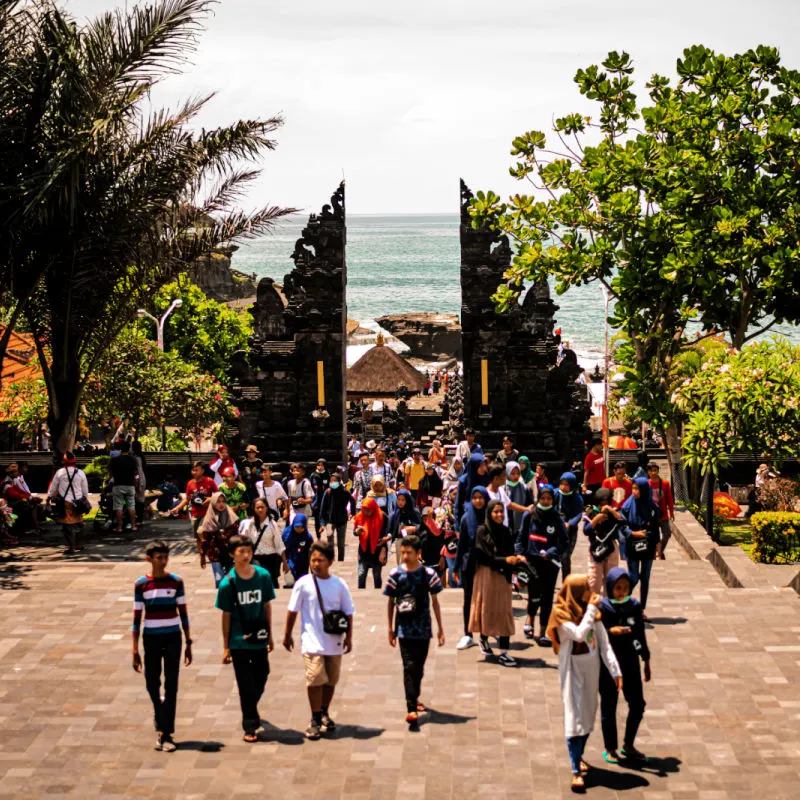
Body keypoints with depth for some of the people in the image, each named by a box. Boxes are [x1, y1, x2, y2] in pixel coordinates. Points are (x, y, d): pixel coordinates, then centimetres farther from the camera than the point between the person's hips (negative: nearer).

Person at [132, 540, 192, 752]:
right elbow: (137, 617, 1)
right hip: (151, 638, 0)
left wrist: (188, 644, 4)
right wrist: (135, 651, 0)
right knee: (152, 684, 6)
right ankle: (161, 725, 30)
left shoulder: (176, 581, -1)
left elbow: (183, 613, 5)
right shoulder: (141, 584, -2)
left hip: (172, 638, 0)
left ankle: (166, 733, -2)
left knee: (171, 685, -4)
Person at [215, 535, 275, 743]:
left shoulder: (263, 575, -5)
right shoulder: (228, 583, -12)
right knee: (245, 684, 3)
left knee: (261, 676, 17)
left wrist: (270, 635, 9)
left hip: (259, 639, 3)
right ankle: (250, 726, 14)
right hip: (239, 641, -3)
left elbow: (267, 606, 5)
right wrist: (225, 647, -2)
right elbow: (226, 615, -6)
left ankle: (251, 710, 44)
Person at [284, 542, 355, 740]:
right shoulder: (304, 583, -6)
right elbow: (292, 611, 2)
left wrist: (348, 637, 5)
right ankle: (315, 720, 1)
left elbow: (348, 612, 6)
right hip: (312, 642, -3)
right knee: (316, 679, -11)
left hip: (334, 641, 3)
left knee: (331, 680, 11)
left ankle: (324, 713, 31)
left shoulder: (339, 584, -1)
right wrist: (287, 634, 5)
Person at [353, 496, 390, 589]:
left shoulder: (382, 517, -9)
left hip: (377, 551, -2)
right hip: (364, 551, 2)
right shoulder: (359, 516, -1)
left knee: (377, 576, 10)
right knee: (361, 575, -6)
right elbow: (355, 532, 3)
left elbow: (385, 535, -6)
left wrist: (383, 550, -10)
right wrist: (358, 531, -21)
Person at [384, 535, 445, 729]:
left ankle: (414, 697, 36)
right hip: (404, 629, -1)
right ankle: (411, 709, -13)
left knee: (419, 666, 13)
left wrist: (440, 628, 5)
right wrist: (390, 629, 5)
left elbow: (434, 601, 4)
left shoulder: (428, 574, -4)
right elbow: (391, 602, 4)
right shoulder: (395, 574, -5)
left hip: (423, 628, 2)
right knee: (409, 666, -8)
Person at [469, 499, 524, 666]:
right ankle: (484, 639, 31)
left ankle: (503, 652, 0)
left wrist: (517, 558, -14)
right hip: (486, 576, -4)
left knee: (504, 612, 0)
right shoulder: (482, 531, -7)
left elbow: (510, 553, 7)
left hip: (503, 576, 4)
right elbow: (483, 557, -14)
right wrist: (505, 560, -21)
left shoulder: (506, 532, 7)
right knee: (487, 609, 6)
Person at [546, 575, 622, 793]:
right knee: (574, 716, -9)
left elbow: (604, 643, -1)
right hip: (572, 668, -5)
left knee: (589, 713, 14)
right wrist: (591, 608, -22)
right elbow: (579, 634, -29)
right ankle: (576, 771, -11)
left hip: (592, 666, 6)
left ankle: (578, 756, 35)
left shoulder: (592, 611, 2)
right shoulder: (561, 613, -14)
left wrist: (615, 670, -9)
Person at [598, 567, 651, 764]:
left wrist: (646, 662, 12)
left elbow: (640, 635, 8)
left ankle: (628, 746, 25)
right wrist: (611, 631, -34)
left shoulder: (634, 606, 0)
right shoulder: (602, 608, -12)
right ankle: (610, 748, 22)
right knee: (609, 707, 6)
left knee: (637, 704, 6)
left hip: (630, 661, 4)